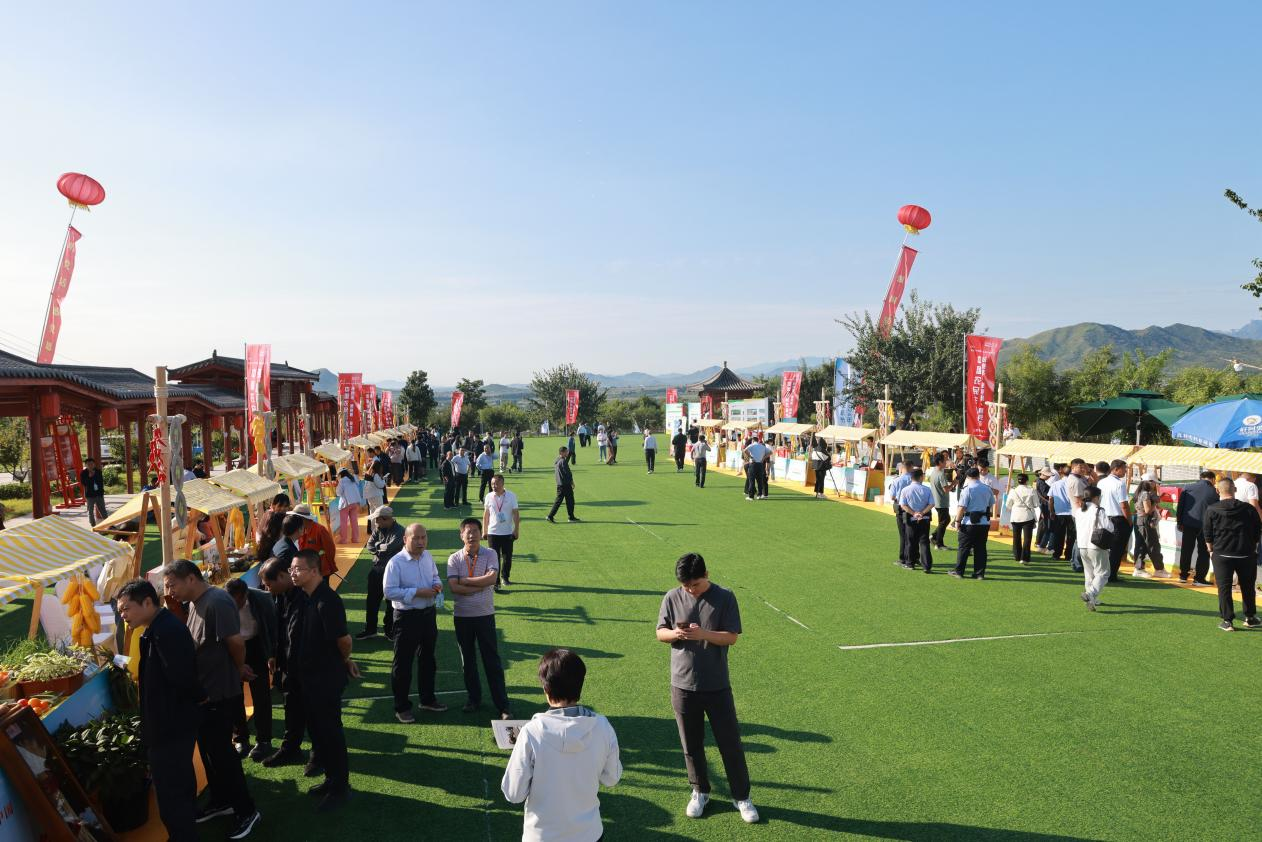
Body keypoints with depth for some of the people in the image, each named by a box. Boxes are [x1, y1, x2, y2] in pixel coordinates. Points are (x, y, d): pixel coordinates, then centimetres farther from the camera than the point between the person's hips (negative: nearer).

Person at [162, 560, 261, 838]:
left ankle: (246, 810, 16)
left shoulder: (217, 602, -24)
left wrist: (239, 670, -4)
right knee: (208, 749, 19)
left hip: (220, 693, -9)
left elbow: (236, 643, -23)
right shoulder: (194, 603, 5)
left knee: (221, 751, 2)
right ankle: (221, 801, 36)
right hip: (202, 691, 9)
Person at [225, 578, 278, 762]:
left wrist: (273, 656, -7)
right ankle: (240, 739, 22)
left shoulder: (262, 600, -23)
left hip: (255, 647, -1)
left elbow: (273, 627, -8)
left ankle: (264, 741, 11)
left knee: (261, 695, 1)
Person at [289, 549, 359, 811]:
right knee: (316, 730, 19)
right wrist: (345, 660, 12)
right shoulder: (307, 598, 3)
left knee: (330, 731, 3)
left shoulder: (327, 601, -26)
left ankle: (340, 787, 17)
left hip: (327, 678, -9)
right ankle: (332, 778, 34)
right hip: (309, 676, 9)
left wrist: (343, 660, -2)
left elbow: (344, 640, -24)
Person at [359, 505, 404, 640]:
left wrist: (378, 545, -11)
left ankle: (390, 630, 21)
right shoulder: (378, 529, 3)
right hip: (376, 568, 6)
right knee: (372, 600, 12)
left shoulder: (398, 531, -17)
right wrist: (383, 547, -17)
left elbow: (390, 547, -29)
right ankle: (370, 629, 26)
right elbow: (369, 546, -2)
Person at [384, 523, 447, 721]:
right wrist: (418, 592, -25)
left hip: (429, 614, 7)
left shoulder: (427, 556, 3)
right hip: (407, 617, -7)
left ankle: (427, 699, 38)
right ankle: (401, 707, 20)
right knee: (403, 662, 5)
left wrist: (437, 584, -5)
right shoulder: (395, 563, -18)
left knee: (428, 658, 20)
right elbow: (389, 591, -21)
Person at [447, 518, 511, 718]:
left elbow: (492, 578, -20)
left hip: (485, 614, -2)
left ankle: (503, 706, 6)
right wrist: (480, 586, -16)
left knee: (492, 660, 1)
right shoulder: (454, 558, -2)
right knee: (468, 660, 14)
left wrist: (465, 581, -14)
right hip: (462, 615, 2)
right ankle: (474, 699, 30)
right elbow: (454, 587, -14)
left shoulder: (490, 555, -3)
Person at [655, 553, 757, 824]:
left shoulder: (725, 598, -9)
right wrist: (675, 633, -20)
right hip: (683, 685, 2)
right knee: (691, 743, 14)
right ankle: (700, 792, 34)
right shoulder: (672, 598, -3)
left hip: (717, 686, -2)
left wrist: (703, 634, -26)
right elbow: (660, 633, 3)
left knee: (730, 742, 7)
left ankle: (741, 796, 24)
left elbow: (732, 637, -10)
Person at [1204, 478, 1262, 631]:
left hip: (1222, 555, -2)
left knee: (1224, 587, 3)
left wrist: (1211, 550, 12)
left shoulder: (1211, 509, -6)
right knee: (1248, 587, 18)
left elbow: (1207, 534, -1)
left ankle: (1228, 621, 2)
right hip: (1246, 554, 2)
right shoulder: (1249, 509, -1)